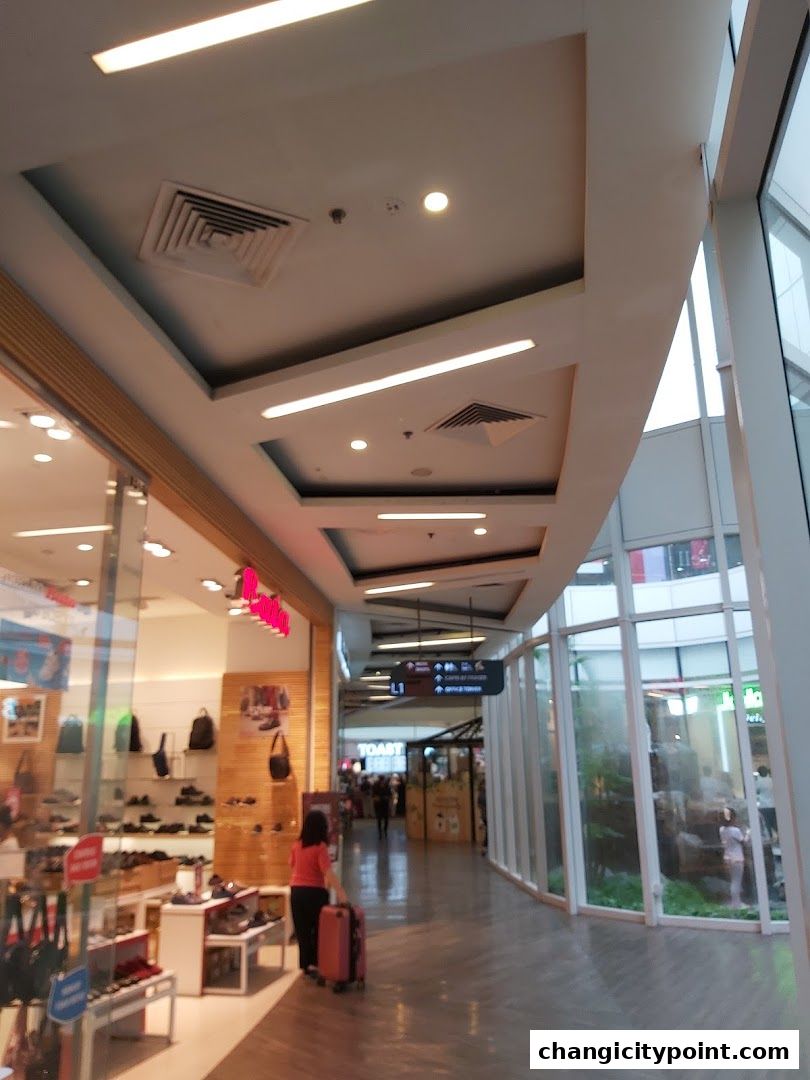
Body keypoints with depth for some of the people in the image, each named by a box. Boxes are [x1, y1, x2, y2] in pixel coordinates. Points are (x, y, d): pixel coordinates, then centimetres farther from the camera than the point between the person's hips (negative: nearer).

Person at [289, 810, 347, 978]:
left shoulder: (297, 845, 1)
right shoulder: (320, 847, -18)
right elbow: (328, 872, -26)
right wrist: (340, 892, -28)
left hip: (296, 890, 5)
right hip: (314, 891, -5)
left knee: (302, 930, 14)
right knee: (318, 929, 11)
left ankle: (305, 964, 21)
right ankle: (314, 964, 7)